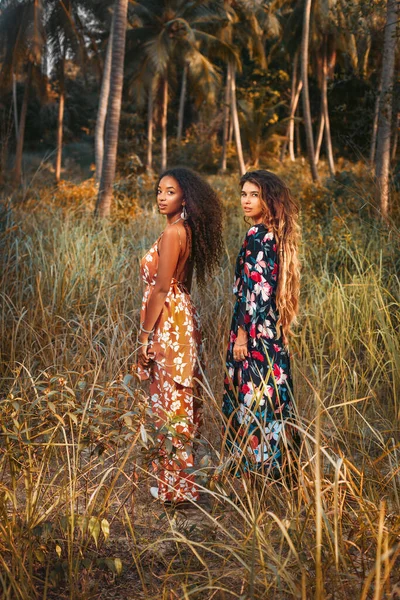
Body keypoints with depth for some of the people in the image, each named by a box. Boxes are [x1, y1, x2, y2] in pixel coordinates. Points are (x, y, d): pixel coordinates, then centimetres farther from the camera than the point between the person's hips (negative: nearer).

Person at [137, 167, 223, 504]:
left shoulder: (173, 233, -16)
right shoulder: (188, 231, 11)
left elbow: (160, 289, -18)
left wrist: (145, 335, -14)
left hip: (168, 321, -10)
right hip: (182, 317, 10)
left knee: (170, 401, -1)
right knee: (179, 401, 15)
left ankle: (175, 485, 9)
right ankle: (178, 478, 26)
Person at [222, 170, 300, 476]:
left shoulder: (257, 236, -16)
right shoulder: (274, 233, 11)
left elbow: (257, 289, -19)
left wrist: (243, 333, -16)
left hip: (255, 329, -9)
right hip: (271, 331, 9)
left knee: (252, 396, -1)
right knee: (267, 394, 15)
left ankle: (253, 465, 9)